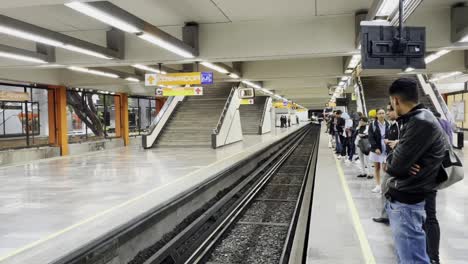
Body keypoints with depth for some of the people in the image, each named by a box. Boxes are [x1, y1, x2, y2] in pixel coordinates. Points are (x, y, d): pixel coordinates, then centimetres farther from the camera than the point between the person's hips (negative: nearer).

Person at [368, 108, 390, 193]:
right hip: (376, 149, 1)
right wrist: (376, 147, -14)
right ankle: (378, 185, 18)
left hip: (385, 149, -1)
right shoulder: (372, 124, -1)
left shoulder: (388, 125, 1)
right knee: (376, 167, 9)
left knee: (385, 168, -6)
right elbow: (371, 138, -5)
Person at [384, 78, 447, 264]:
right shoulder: (414, 120, 12)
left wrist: (391, 164, -1)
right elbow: (397, 159, 12)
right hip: (402, 198, 10)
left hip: (406, 202, -10)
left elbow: (396, 165, -23)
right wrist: (395, 161, -10)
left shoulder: (422, 123, -21)